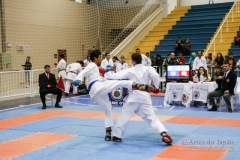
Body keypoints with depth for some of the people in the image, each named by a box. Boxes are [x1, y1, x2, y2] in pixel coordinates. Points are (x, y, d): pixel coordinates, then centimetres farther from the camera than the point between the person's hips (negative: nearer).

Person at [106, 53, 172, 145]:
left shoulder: (130, 71, 0)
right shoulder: (148, 69, 3)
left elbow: (117, 76, -2)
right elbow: (155, 76, -12)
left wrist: (106, 75, 15)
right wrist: (156, 87, 4)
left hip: (134, 96, -2)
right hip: (145, 97, 2)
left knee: (124, 116, 14)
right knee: (152, 118, 3)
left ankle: (117, 135, 20)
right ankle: (164, 134, -14)